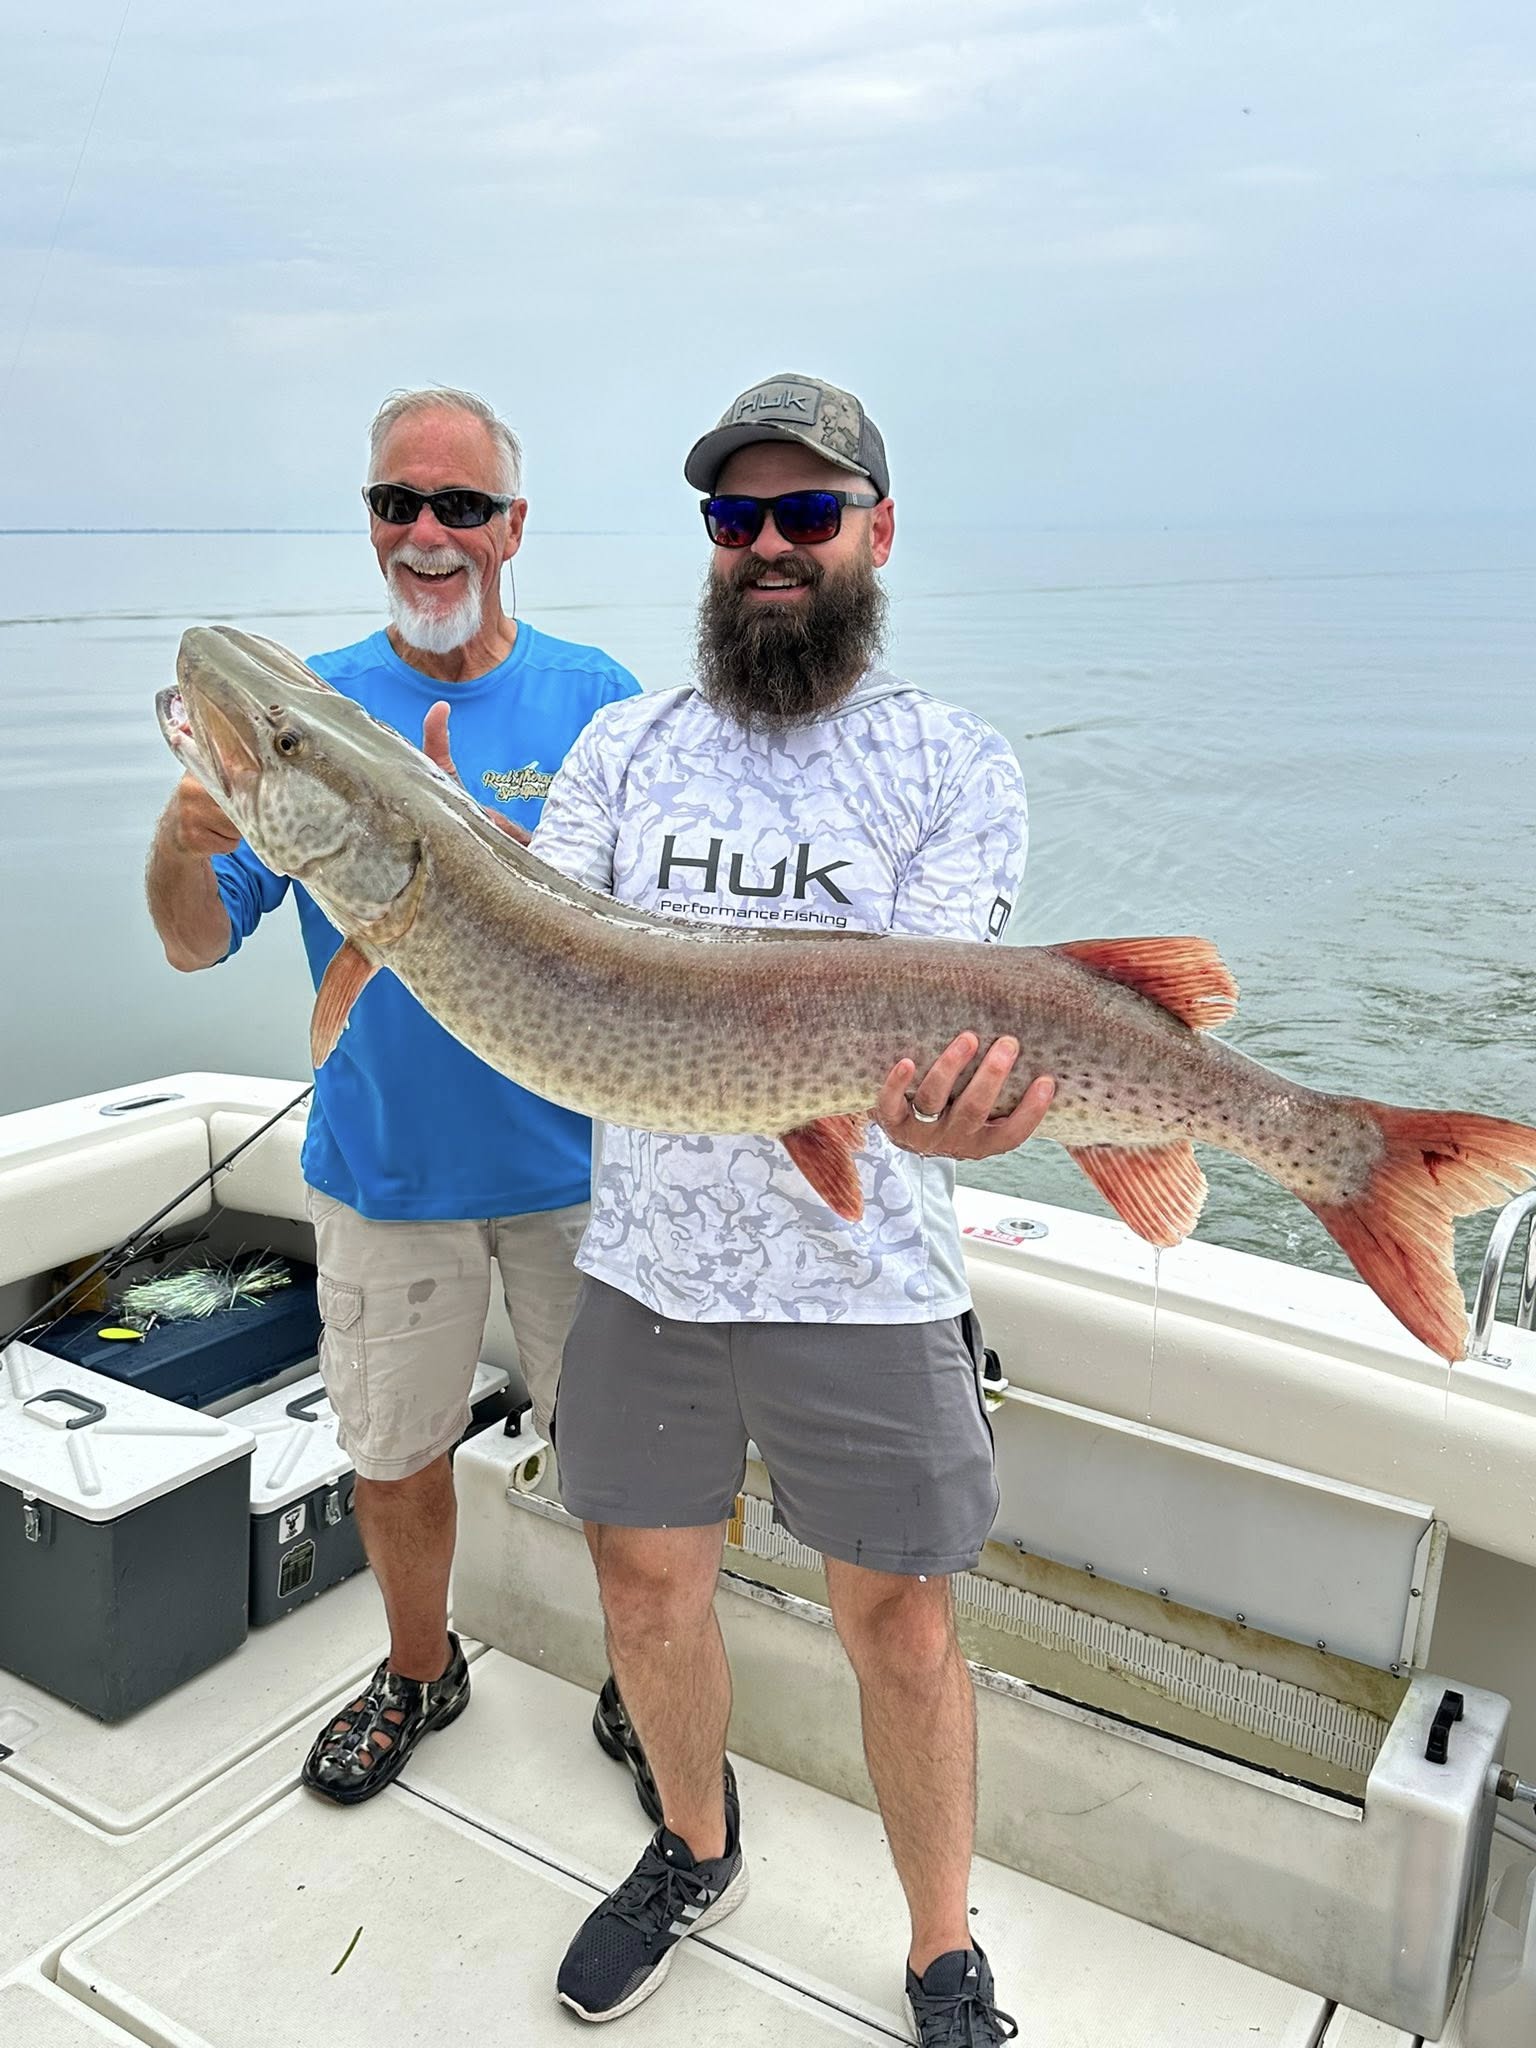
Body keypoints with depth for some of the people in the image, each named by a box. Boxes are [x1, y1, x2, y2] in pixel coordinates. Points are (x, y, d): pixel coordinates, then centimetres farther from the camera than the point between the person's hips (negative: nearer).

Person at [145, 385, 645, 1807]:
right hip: (382, 1163, 1)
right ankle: (419, 1671, 44)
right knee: (391, 1454, 16)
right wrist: (183, 844, -26)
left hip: (575, 1156, -1)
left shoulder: (593, 698, -4)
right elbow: (197, 945, -3)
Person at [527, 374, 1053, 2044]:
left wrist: (946, 1110, -38)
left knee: (899, 1628, 10)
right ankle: (694, 1856, 47)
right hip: (643, 1265, 4)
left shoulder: (955, 767, -4)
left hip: (863, 1282, -3)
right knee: (647, 1592, 18)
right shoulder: (624, 745, 6)